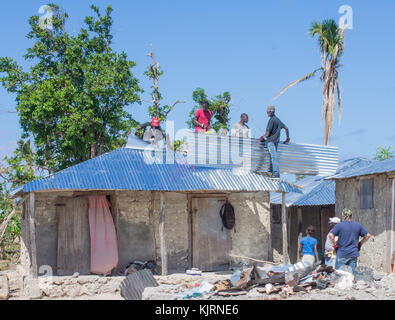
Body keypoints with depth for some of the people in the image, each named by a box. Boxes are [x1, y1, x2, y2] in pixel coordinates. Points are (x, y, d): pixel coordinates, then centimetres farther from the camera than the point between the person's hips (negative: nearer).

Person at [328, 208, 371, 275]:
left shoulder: (339, 225, -6)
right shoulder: (358, 225, 5)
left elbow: (331, 235, -16)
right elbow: (367, 235, 8)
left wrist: (334, 244, -3)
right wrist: (360, 243, 15)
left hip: (342, 253, -3)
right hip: (354, 253, 3)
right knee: (351, 273, 7)